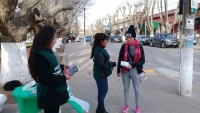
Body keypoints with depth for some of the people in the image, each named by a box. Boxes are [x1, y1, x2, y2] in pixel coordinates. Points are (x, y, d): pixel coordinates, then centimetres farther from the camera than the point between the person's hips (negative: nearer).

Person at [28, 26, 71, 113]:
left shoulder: (47, 51, 7)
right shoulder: (40, 56, -24)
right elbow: (45, 78, -26)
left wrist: (62, 67, 5)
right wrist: (63, 78, -18)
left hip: (55, 92, 10)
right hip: (49, 95, -10)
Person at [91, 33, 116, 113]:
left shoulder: (100, 49, 8)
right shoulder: (99, 51, -23)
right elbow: (101, 64, -25)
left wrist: (110, 63, 4)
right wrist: (113, 64, -18)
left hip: (102, 74, 10)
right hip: (100, 74, -10)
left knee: (104, 90, 22)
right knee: (102, 92, 5)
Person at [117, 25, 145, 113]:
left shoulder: (139, 46, -9)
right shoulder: (124, 46, -3)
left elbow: (142, 60, -9)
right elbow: (120, 59, 4)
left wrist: (132, 65, -21)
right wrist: (118, 70, 4)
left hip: (135, 71, -2)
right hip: (125, 71, 2)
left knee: (137, 89, 11)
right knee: (126, 88, 14)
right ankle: (126, 106, 29)